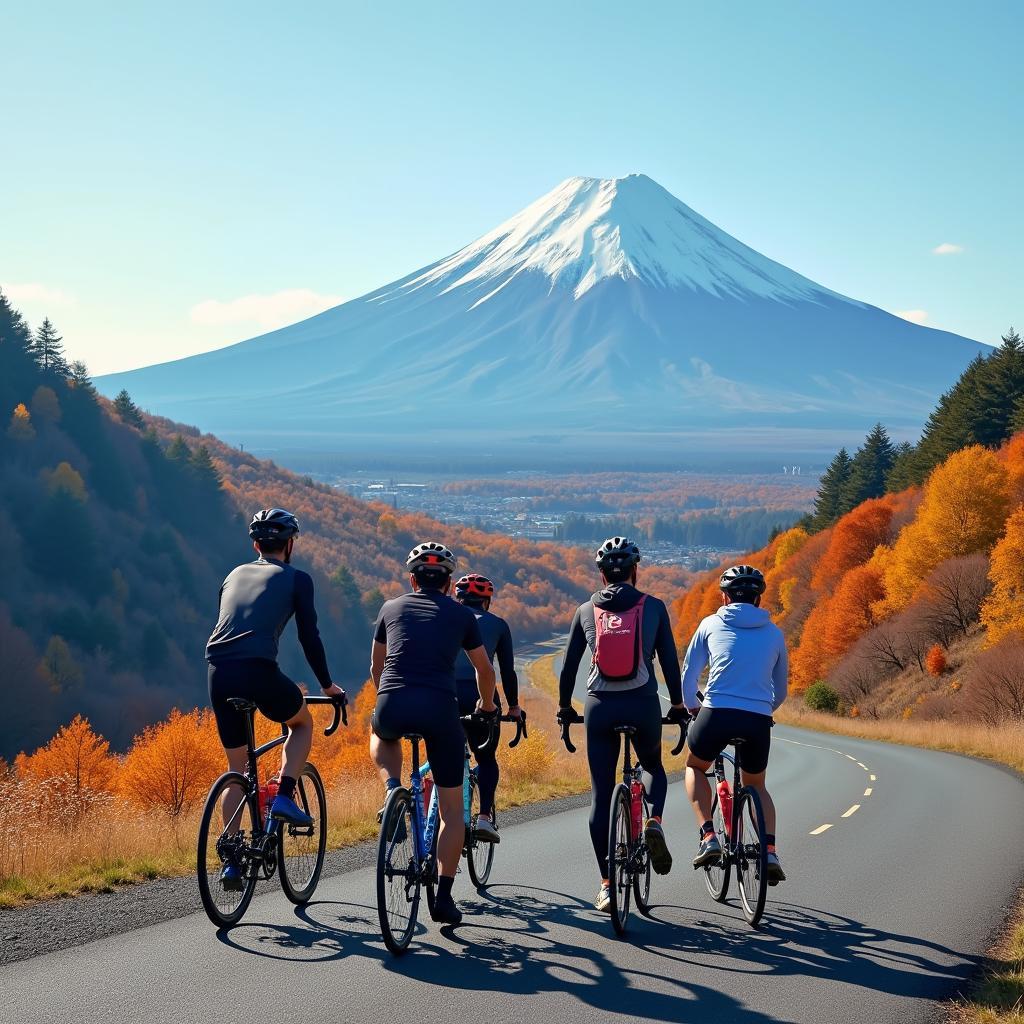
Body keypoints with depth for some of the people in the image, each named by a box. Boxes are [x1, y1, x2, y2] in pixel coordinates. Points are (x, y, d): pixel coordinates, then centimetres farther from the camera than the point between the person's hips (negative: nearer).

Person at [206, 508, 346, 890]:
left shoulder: (235, 575, 25)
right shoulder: (296, 578, 11)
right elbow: (309, 637, 9)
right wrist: (327, 685, 21)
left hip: (219, 672, 5)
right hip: (258, 671, -5)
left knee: (237, 768, 16)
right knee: (302, 722, 27)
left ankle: (231, 862, 11)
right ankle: (284, 797, 7)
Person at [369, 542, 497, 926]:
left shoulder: (392, 608, 20)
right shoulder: (461, 615, 18)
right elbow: (485, 670, 30)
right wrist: (486, 705, 50)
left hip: (393, 706, 1)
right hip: (440, 709, -1)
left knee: (380, 735, 40)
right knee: (451, 808, 13)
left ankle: (392, 790, 12)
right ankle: (443, 897, 8)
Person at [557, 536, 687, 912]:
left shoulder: (586, 610, 8)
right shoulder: (653, 607, 4)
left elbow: (568, 665, 11)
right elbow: (670, 660, 5)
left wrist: (564, 708, 24)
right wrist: (678, 705, 18)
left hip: (600, 708, 1)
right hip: (643, 705, -1)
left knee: (601, 795, 7)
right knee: (654, 768, 27)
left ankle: (607, 884, 4)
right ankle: (653, 821, -3)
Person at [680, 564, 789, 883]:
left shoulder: (711, 624, 12)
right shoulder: (774, 633, 17)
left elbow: (688, 675, 14)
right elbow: (781, 691, 25)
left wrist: (692, 709, 33)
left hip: (717, 713, -2)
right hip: (759, 721, 2)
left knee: (695, 767, 27)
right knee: (756, 786, 25)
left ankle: (708, 836, 7)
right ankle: (770, 851, 5)